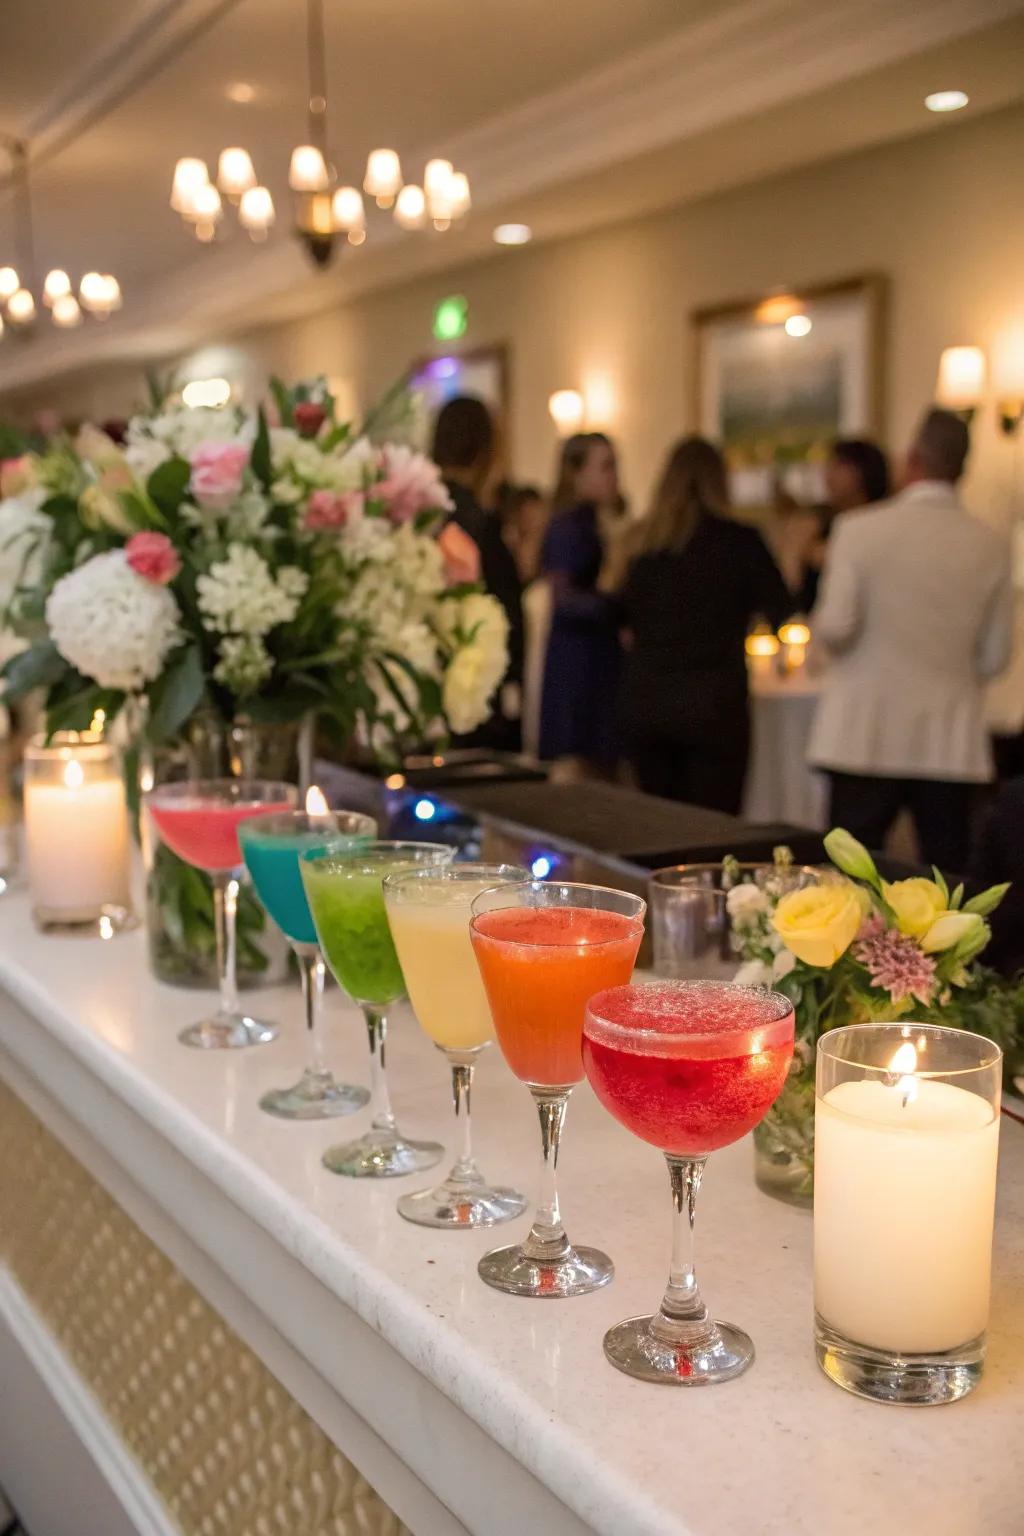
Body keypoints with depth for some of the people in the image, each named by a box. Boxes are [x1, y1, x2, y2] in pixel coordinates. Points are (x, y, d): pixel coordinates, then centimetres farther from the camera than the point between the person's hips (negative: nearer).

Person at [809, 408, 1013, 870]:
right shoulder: (990, 546, 2)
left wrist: (818, 618, 10)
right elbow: (994, 657, 6)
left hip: (867, 740, -2)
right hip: (951, 744, 2)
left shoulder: (859, 529, -7)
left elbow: (835, 628, -12)